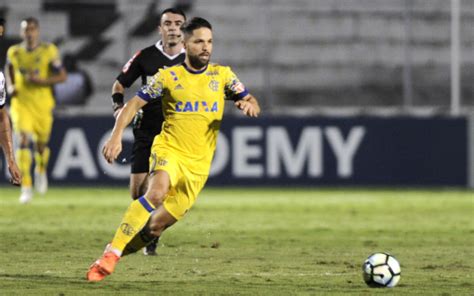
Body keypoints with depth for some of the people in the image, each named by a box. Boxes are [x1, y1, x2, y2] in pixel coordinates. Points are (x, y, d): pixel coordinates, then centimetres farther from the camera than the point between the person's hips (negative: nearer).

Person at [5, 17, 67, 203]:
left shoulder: (48, 51, -8)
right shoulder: (14, 52, 0)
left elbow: (62, 76, -6)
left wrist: (41, 81, -20)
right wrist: (10, 86, 1)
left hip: (42, 104, 0)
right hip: (21, 103, 0)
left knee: (41, 144, 10)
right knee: (23, 140, -17)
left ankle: (41, 170, 47)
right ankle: (26, 188, -18)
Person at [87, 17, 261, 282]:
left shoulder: (222, 75, 7)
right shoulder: (169, 76, 2)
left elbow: (251, 102, 10)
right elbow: (135, 103, 4)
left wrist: (250, 105, -16)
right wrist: (116, 136, -10)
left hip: (198, 165, 3)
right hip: (169, 150, -3)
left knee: (156, 226, -2)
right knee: (157, 191, -34)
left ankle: (116, 253, 19)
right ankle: (111, 254, -32)